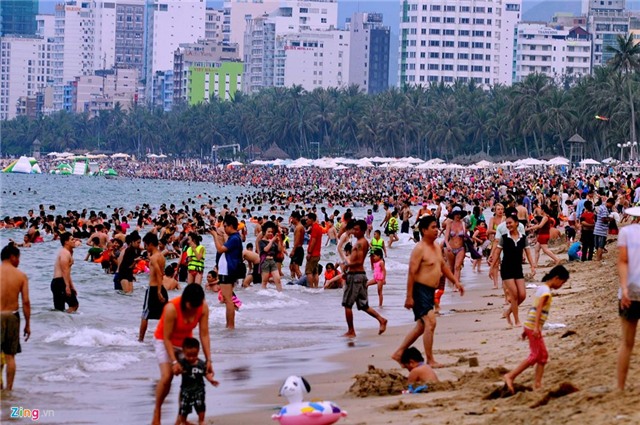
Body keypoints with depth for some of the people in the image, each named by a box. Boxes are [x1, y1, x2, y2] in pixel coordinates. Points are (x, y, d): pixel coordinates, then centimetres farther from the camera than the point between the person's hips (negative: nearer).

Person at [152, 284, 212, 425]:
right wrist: (174, 361, -33)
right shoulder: (172, 308, -34)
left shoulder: (203, 308, -22)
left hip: (185, 342, 5)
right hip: (164, 341, -5)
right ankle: (157, 411, -1)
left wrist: (208, 360, -22)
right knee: (167, 376, -21)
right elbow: (167, 338, -28)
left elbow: (204, 335, -18)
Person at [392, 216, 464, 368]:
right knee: (430, 323, -15)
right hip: (420, 290, -10)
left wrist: (456, 281, 15)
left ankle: (399, 353, 23)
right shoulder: (419, 249, -15)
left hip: (430, 291, 10)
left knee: (421, 326, 15)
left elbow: (443, 267, 25)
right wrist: (409, 297, -21)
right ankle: (430, 360, -11)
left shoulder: (437, 247, 13)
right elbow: (411, 273, -18)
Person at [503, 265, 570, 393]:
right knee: (535, 356, -7)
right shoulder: (546, 290, -12)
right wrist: (536, 327, -32)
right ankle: (510, 376, -8)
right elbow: (539, 308, -23)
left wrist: (527, 329, 21)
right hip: (534, 326, -10)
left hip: (530, 326, 10)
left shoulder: (541, 288, 17)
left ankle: (538, 384, 9)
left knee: (543, 356, 11)